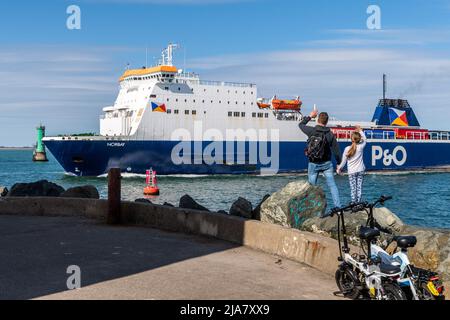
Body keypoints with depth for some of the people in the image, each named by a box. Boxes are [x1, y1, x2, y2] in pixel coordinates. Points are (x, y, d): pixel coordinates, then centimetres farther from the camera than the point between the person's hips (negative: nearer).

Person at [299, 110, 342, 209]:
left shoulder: (311, 131, -8)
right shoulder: (330, 134, -5)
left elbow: (301, 124, 13)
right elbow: (336, 151, -2)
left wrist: (310, 116, 22)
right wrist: (339, 163, 9)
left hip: (313, 164, 0)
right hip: (326, 164, 0)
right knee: (332, 185, 2)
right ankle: (337, 206, -5)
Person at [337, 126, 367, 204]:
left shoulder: (347, 149, -9)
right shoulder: (361, 147, -6)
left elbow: (343, 161, -1)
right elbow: (364, 139, 17)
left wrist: (339, 168, 15)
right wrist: (360, 130, 28)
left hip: (352, 172, -1)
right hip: (360, 171, 2)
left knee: (353, 188, 0)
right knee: (359, 188, 5)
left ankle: (354, 203, -2)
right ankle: (359, 203, 6)